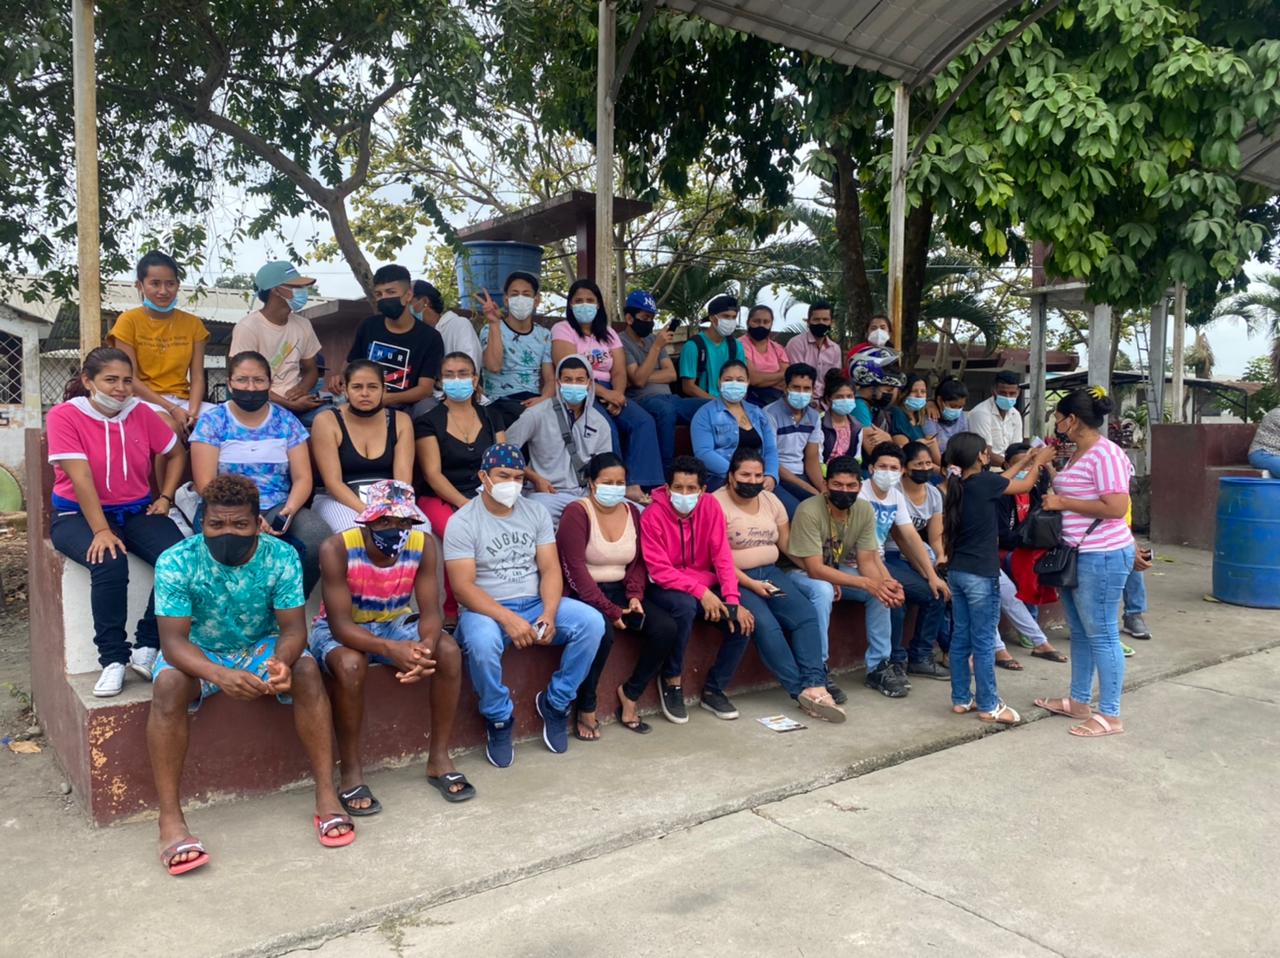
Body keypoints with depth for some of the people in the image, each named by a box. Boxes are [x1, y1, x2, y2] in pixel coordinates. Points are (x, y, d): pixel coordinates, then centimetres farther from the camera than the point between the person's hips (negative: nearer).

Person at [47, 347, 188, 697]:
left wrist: (165, 497, 3)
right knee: (110, 563, -35)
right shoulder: (64, 415, -10)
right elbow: (81, 478, -19)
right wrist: (101, 530, -26)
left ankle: (147, 649, -11)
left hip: (137, 511, 4)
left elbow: (176, 454, 16)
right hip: (78, 514, -3)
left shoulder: (141, 412, 1)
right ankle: (113, 659, -19)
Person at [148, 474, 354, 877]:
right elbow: (173, 640, -26)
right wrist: (219, 675, -46)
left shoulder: (281, 557, -18)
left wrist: (281, 662, -43)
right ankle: (170, 819, -26)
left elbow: (293, 628, -18)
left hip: (261, 647, 1)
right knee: (168, 685, -33)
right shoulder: (176, 562, -23)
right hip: (197, 654, -1)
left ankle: (326, 795, -21)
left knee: (307, 670, -27)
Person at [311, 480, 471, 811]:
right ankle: (350, 773, -17)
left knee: (449, 651, -22)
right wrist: (390, 650, -47)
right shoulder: (337, 548, -28)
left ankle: (439, 759, -7)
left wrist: (427, 646, -41)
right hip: (340, 629, -3)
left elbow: (430, 610, -17)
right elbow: (340, 623, -30)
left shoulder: (423, 545, -17)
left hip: (394, 623, 4)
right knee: (350, 665, -36)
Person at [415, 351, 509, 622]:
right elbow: (433, 474, -4)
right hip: (442, 499, -3)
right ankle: (452, 610, -15)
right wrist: (466, 505, -18)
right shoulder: (428, 422, 4)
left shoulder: (492, 416, 16)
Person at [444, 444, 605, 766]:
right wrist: (508, 619, -27)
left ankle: (555, 702, 0)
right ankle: (498, 717, -9)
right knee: (482, 642, -39)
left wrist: (549, 613, -18)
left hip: (536, 603, 4)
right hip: (486, 609, -4)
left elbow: (550, 569, 1)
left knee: (592, 622, -20)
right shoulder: (462, 522, -7)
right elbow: (463, 587, -15)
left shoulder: (536, 512, 6)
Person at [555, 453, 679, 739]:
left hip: (619, 591, 6)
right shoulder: (576, 512, -11)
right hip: (584, 594, -6)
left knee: (665, 628, -15)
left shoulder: (632, 512, 9)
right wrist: (610, 610, -20)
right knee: (602, 632, -35)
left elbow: (638, 562, 11)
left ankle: (630, 693, 5)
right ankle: (586, 710, -12)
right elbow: (576, 570, -17)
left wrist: (634, 596, -8)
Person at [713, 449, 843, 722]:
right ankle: (802, 690, -17)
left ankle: (814, 685, -22)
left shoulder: (771, 500, 11)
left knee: (807, 614, -17)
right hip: (735, 579, -6)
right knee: (765, 625, -27)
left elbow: (787, 543, 12)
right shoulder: (716, 504, -8)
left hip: (770, 572, 6)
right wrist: (750, 584, -19)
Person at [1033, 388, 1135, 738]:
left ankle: (1110, 716, 7)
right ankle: (1079, 701, 30)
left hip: (1102, 558, -10)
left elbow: (1116, 507, -24)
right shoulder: (1079, 454, 13)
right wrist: (1050, 474, 14)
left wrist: (1063, 503, -19)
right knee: (1080, 632, 18)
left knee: (1101, 635, -2)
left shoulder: (1105, 454, -17)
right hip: (1076, 554, 10)